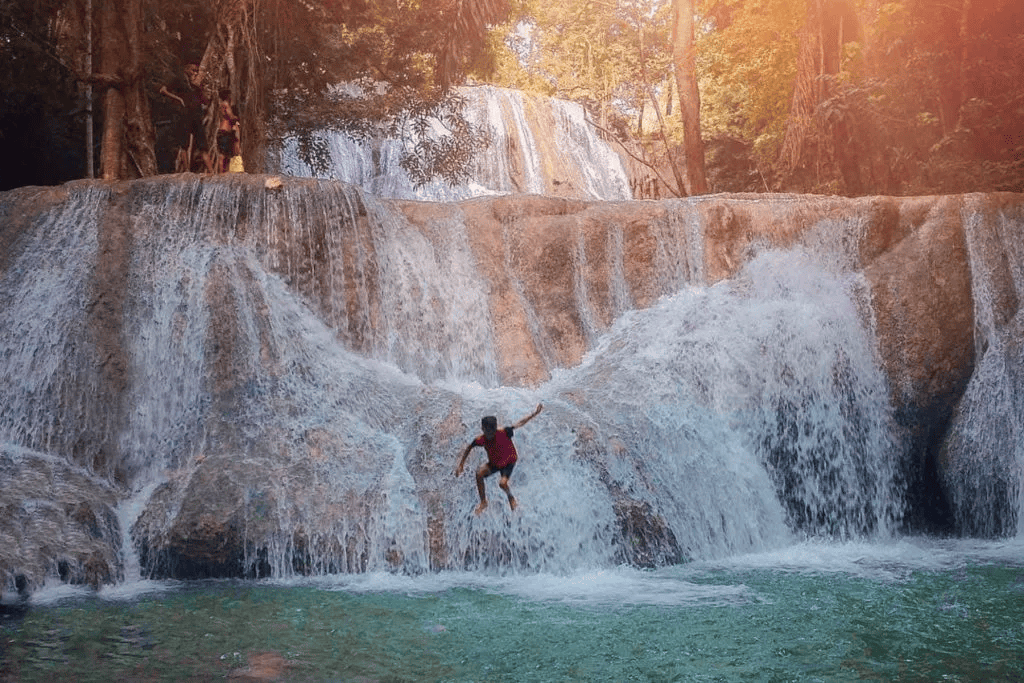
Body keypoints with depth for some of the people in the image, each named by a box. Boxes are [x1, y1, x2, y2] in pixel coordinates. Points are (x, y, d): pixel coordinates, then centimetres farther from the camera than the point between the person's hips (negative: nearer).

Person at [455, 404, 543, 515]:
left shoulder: (504, 433, -31)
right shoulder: (481, 440, -22)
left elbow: (520, 423, -23)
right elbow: (469, 447, -4)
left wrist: (535, 413, -27)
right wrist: (461, 465, -2)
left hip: (508, 462, -3)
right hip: (493, 463, 3)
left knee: (502, 483, -26)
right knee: (479, 473, -22)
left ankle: (511, 498, 12)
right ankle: (483, 502, -3)